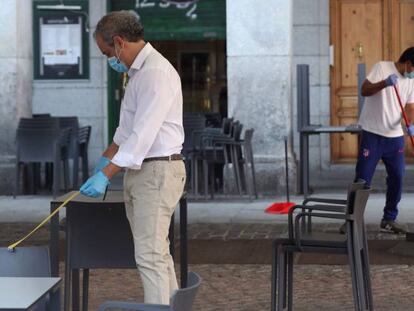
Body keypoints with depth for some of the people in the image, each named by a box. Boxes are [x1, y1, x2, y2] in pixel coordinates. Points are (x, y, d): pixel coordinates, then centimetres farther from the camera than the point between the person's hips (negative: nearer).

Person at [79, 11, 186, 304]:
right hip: (141, 170, 10)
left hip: (157, 172, -10)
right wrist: (106, 158, 27)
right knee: (158, 251, 15)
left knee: (150, 254, -10)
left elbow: (143, 134, -24)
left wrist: (106, 174, -24)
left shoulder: (156, 72, -18)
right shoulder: (139, 70, 15)